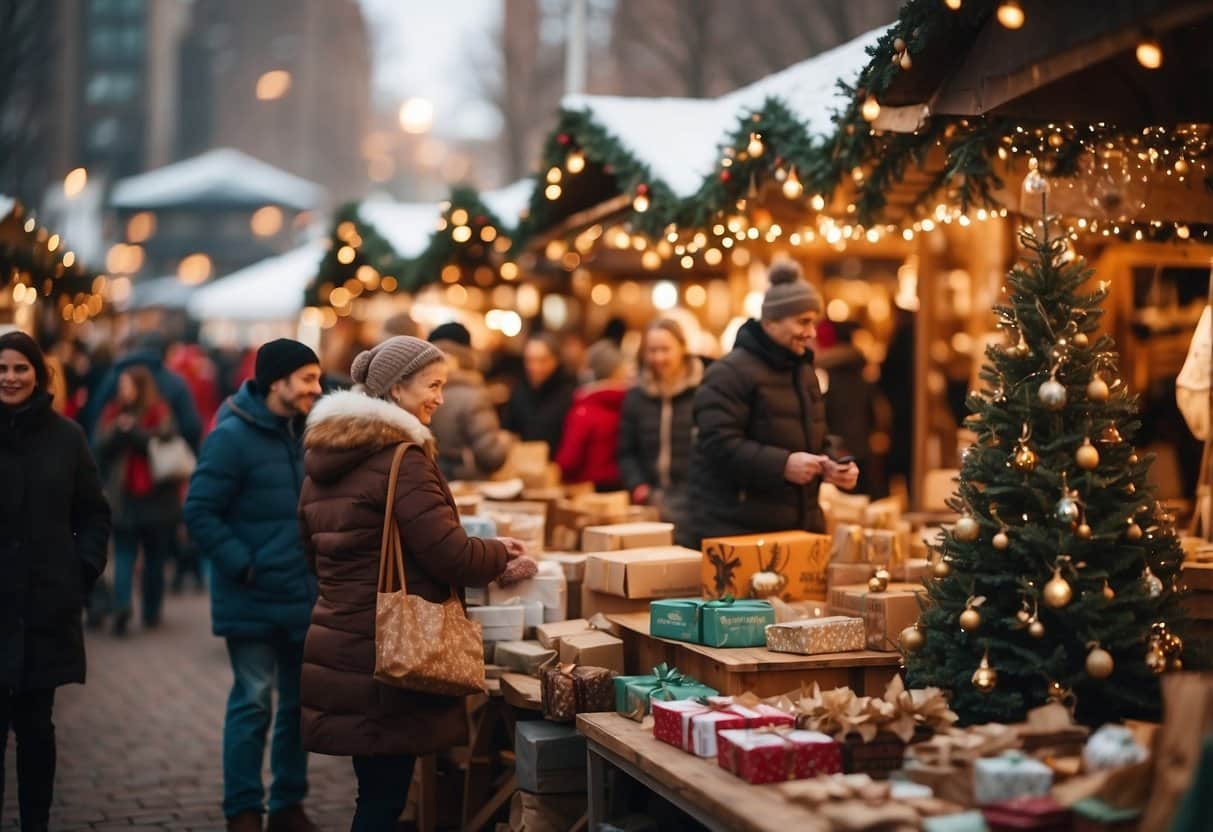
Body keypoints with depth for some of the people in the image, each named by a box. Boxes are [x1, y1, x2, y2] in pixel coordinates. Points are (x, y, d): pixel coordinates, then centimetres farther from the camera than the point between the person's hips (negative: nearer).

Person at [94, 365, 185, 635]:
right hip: (122, 497, 2)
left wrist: (134, 430, -19)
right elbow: (101, 448, -1)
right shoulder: (113, 413, 9)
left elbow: (165, 442, -15)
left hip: (156, 496, -2)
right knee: (124, 554, 0)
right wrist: (118, 431, -17)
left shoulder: (159, 413, -1)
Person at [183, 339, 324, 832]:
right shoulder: (233, 437, -12)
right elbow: (200, 512, -14)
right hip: (254, 601, -7)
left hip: (305, 597, 7)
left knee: (300, 704, 12)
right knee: (253, 704, -1)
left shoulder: (306, 434, 10)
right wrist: (243, 565, -19)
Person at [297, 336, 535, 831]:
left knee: (376, 789, 16)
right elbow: (449, 554, -17)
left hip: (336, 639, 9)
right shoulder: (401, 458, -14)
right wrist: (502, 558, 2)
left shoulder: (324, 457, 13)